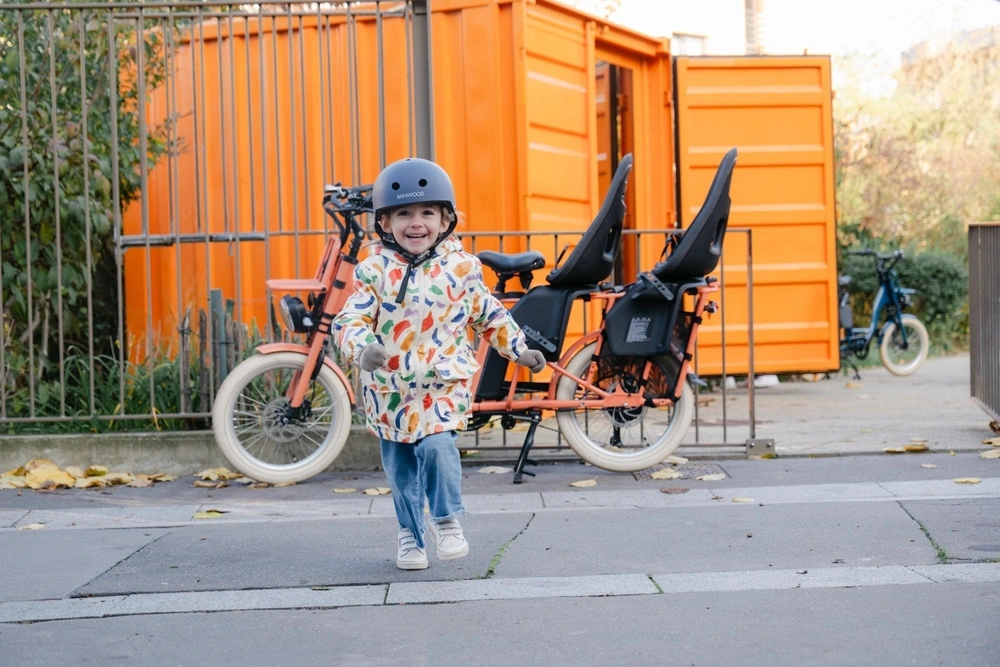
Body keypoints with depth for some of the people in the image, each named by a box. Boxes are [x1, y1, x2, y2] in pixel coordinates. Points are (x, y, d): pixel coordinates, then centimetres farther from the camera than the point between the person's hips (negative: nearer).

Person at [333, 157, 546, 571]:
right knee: (400, 463, 9)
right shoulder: (374, 270, -5)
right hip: (390, 386, 1)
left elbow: (488, 315, 11)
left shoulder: (461, 266, 0)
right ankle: (409, 533, 28)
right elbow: (351, 319, -12)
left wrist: (519, 350, 8)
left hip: (444, 381, -1)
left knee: (437, 445, -20)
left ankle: (446, 519, 2)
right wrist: (362, 348, -31)